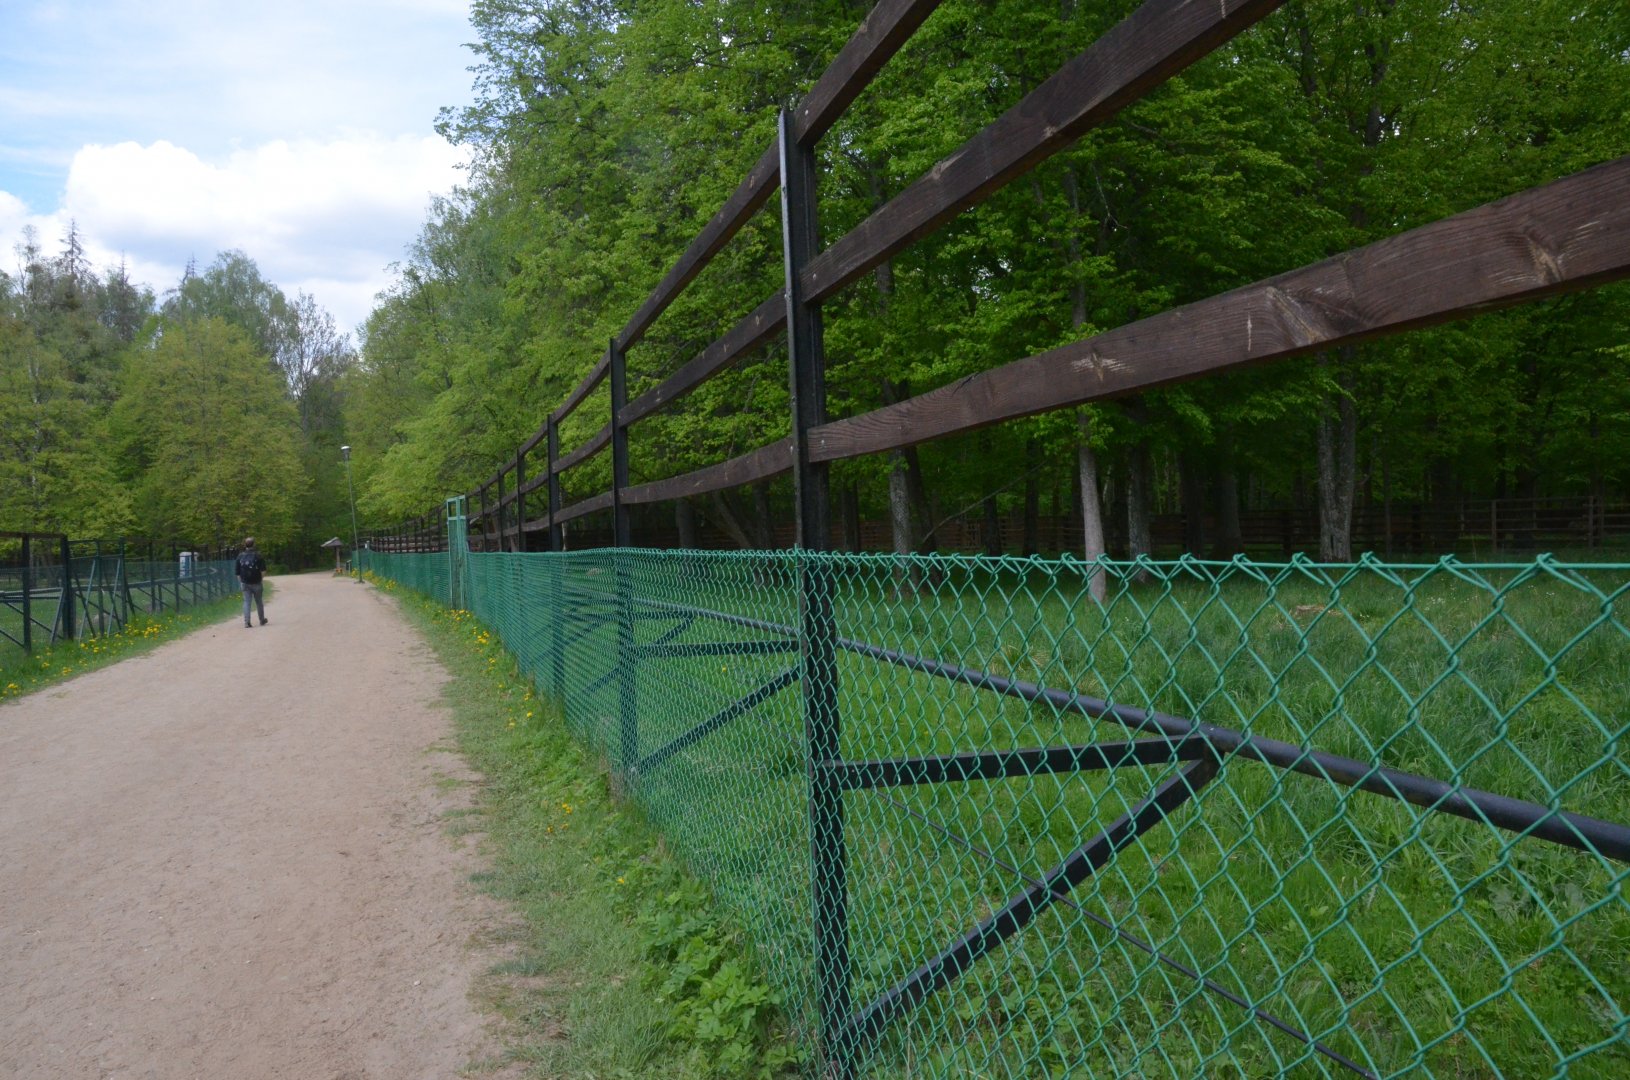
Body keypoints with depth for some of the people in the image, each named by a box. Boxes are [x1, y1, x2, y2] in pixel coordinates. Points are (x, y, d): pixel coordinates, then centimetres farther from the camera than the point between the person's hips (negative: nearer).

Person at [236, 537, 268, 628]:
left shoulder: (240, 557, 2)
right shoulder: (258, 556, -8)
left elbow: (238, 573, 5)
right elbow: (263, 571, -13)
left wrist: (240, 582, 15)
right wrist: (260, 577, 5)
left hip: (245, 583, 2)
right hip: (256, 583, -2)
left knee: (246, 602, 3)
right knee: (259, 602, 12)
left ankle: (246, 622, -8)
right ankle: (262, 620, 24)